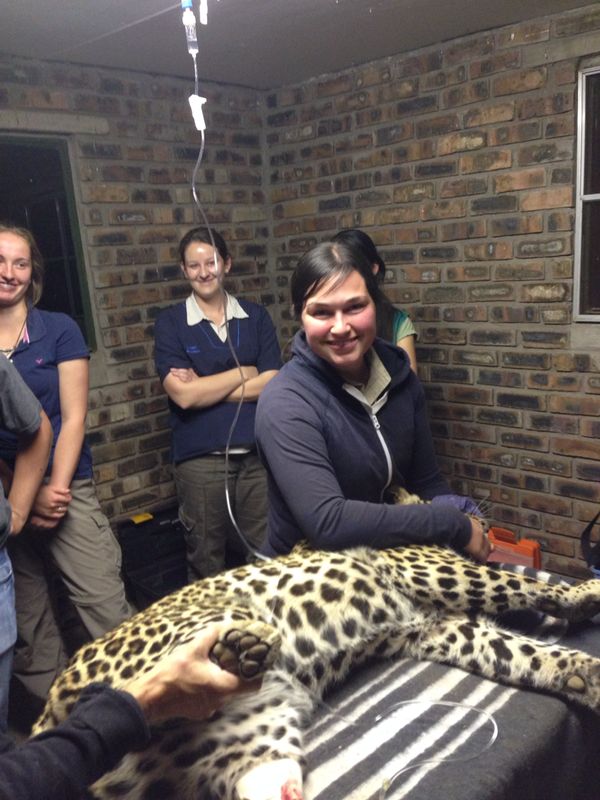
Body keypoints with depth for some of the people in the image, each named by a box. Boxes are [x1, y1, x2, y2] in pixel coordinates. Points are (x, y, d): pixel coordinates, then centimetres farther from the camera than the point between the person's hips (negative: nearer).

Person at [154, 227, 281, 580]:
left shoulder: (256, 316, 7)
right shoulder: (170, 322, 1)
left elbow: (272, 384, -4)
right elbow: (183, 395, -11)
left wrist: (205, 388, -9)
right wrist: (245, 372, -6)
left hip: (259, 451, 2)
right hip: (201, 457, -1)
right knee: (207, 561, 13)